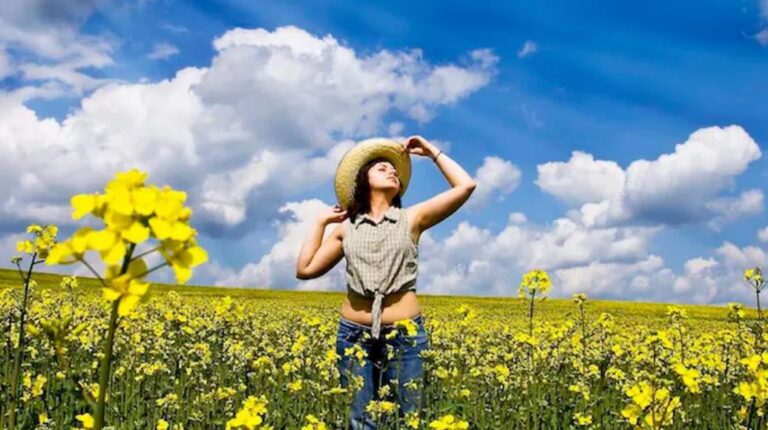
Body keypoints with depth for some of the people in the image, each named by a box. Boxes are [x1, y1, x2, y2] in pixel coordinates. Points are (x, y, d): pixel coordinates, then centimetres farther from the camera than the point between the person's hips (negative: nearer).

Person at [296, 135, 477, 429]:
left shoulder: (412, 218, 6)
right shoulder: (346, 227, 11)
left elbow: (465, 186, -1)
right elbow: (305, 269, 11)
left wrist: (431, 151, 8)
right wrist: (320, 222, 13)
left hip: (406, 334, -1)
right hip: (354, 334, 2)